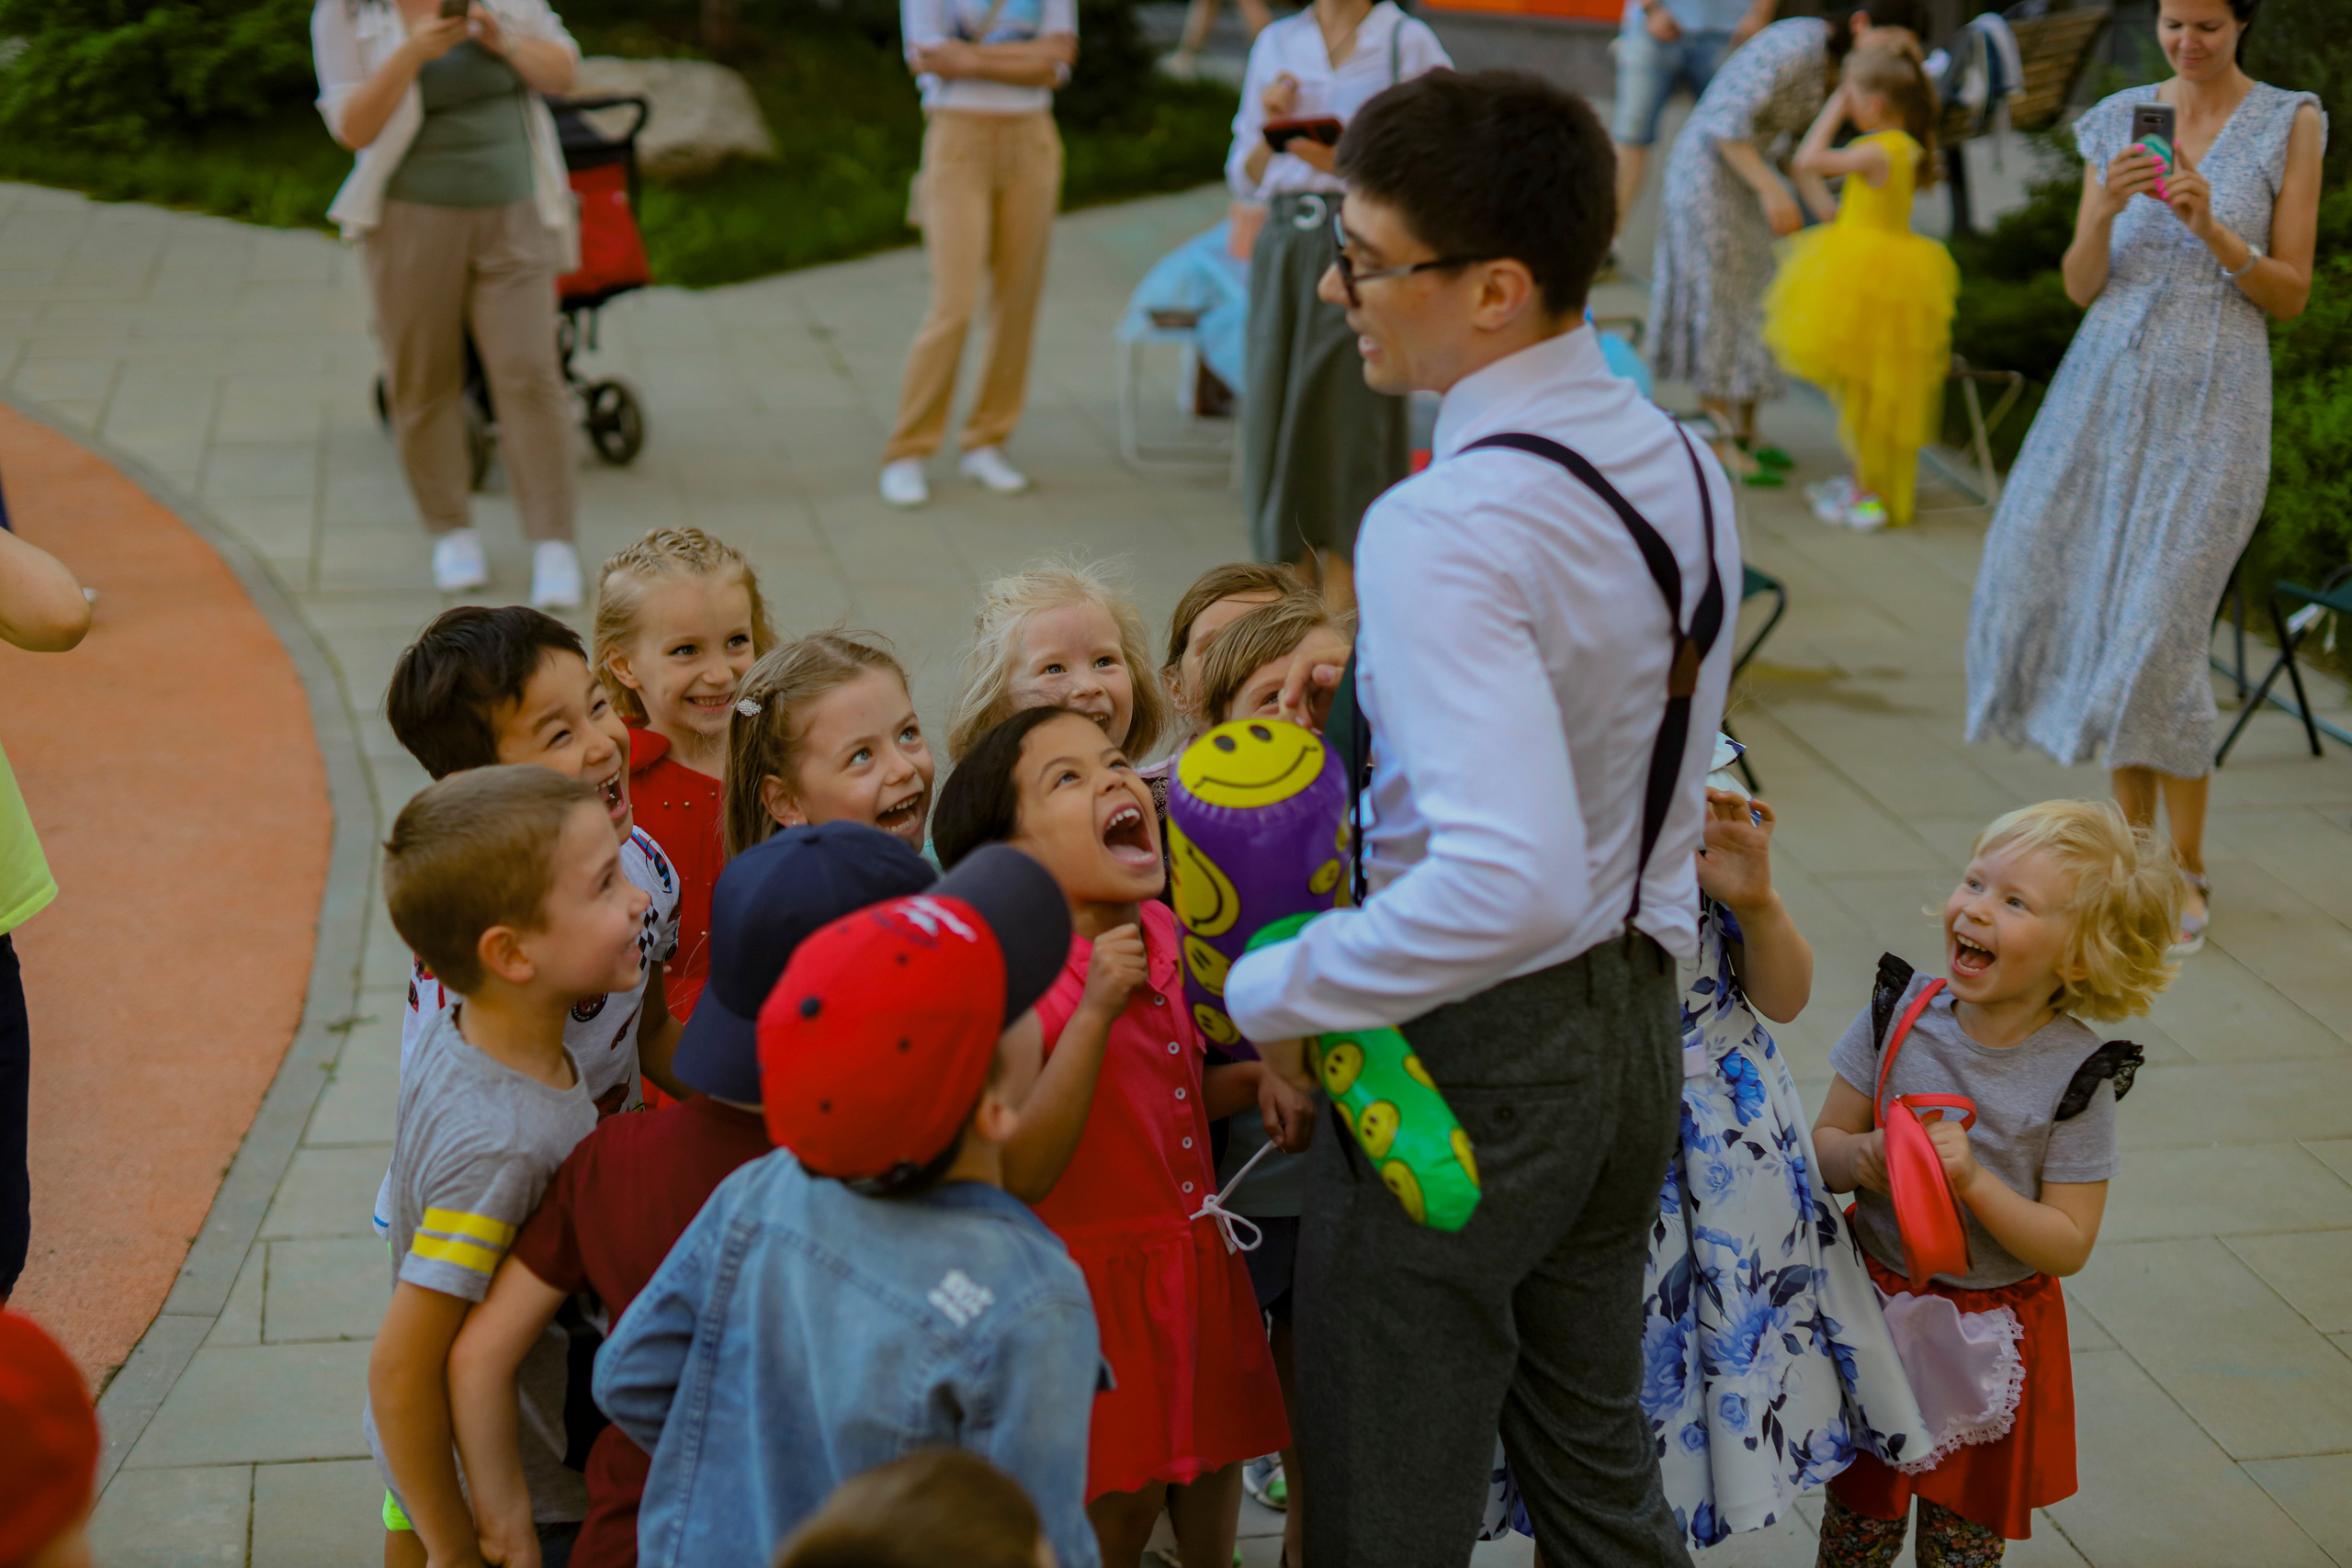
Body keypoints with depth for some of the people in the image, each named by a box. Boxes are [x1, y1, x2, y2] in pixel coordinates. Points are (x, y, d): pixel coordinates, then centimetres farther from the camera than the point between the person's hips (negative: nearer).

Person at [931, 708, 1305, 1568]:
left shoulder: (1163, 932, 2)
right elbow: (1020, 1173, -27)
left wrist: (1259, 1079, -1)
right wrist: (1093, 1009, -31)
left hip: (1200, 1268, 7)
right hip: (1097, 1278, -7)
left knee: (1210, 1480, 18)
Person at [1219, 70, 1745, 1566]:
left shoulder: (1443, 533, -28)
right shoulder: (1684, 465, 1)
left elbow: (1510, 882, -36)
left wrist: (1277, 993, -24)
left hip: (1470, 1050, -9)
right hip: (1637, 1020, 9)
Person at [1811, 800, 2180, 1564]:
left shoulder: (2076, 1075, -16)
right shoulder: (1901, 1014, -10)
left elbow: (2068, 1244, -15)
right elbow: (1823, 1144, -2)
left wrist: (1974, 1181, -28)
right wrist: (1862, 1158, -25)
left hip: (1994, 1340, -2)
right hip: (1878, 1307, 2)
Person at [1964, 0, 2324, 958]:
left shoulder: (2290, 125, 0)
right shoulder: (2117, 121, 7)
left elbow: (2291, 295, -1)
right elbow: (2079, 286, 6)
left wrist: (2211, 228, -16)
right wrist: (2106, 210, -13)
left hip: (2211, 401, -4)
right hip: (2106, 384, 4)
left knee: (2159, 635, -8)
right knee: (2096, 612, 2)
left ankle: (2186, 871, 7)